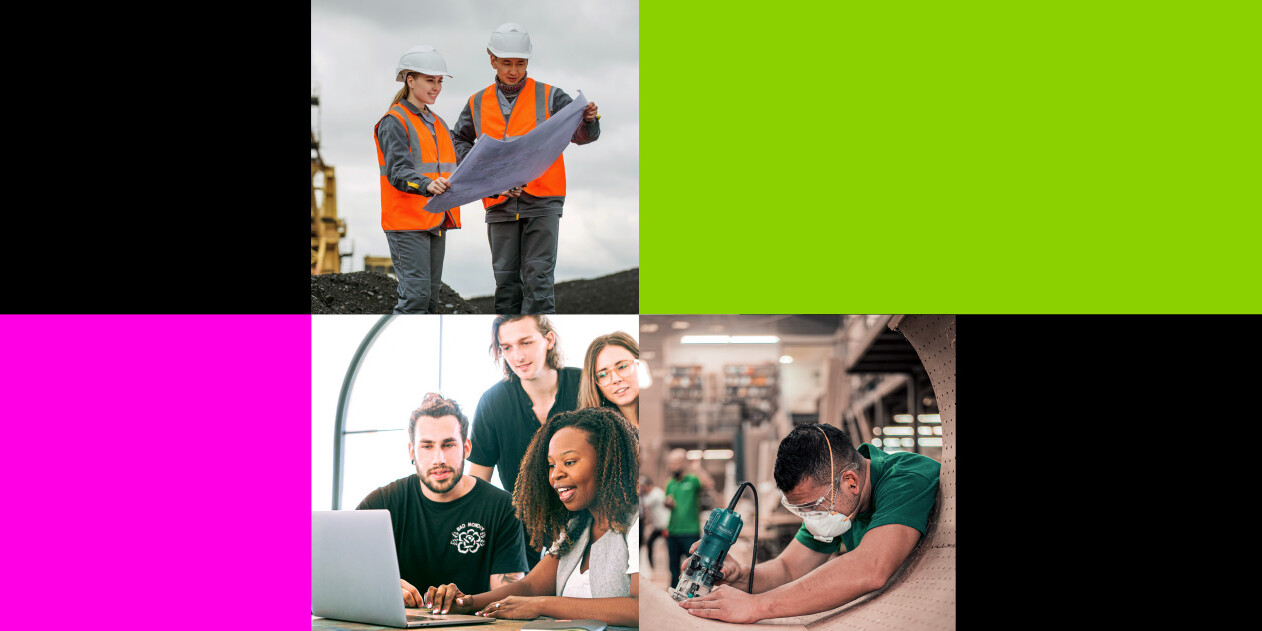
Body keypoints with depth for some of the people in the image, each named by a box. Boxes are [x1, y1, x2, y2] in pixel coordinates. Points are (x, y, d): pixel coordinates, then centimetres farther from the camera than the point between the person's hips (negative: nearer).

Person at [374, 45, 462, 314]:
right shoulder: (393, 123, -8)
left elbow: (455, 166, 16)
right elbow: (398, 171, -21)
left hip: (436, 220, 8)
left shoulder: (437, 123, 18)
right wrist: (427, 185, -40)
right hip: (407, 221, -8)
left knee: (431, 292, 9)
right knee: (415, 292, -13)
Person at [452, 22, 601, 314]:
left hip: (542, 202, -3)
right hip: (499, 204, 3)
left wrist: (589, 119, -27)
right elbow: (459, 141, 22)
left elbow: (581, 134, -5)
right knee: (506, 277, 8)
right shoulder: (477, 104, 10)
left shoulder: (549, 96, 1)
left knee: (538, 277, -7)